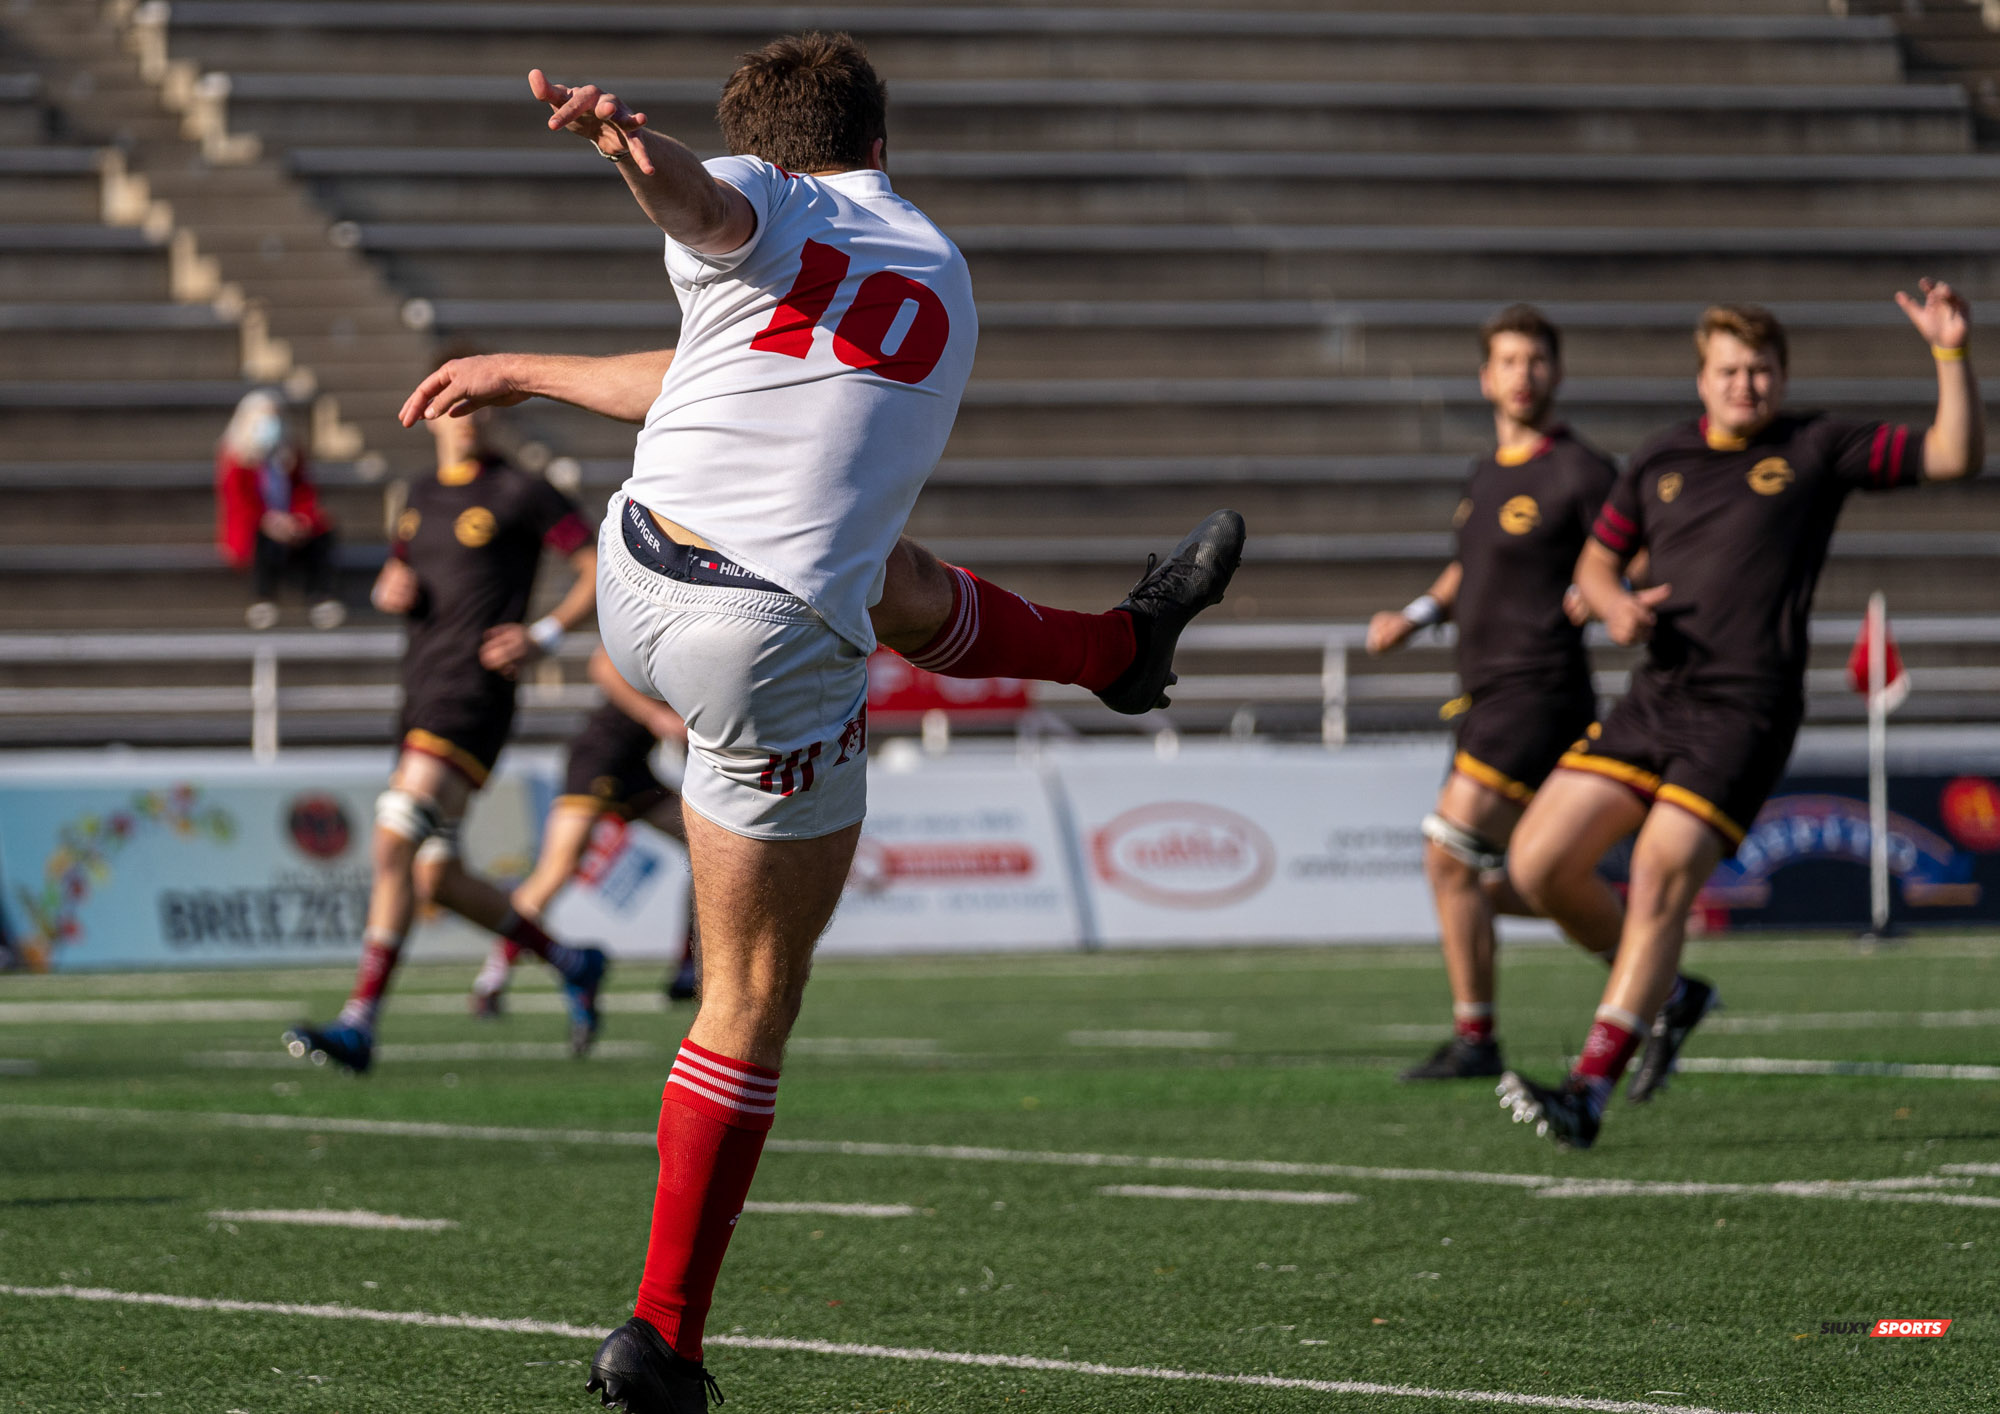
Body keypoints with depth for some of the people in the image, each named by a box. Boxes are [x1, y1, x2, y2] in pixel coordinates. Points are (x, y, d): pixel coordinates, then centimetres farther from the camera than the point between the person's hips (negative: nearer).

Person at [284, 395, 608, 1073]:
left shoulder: (520, 494, -3)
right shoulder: (423, 495, 18)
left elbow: (601, 570, -3)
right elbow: (393, 580, 31)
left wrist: (543, 636, -13)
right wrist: (391, 592, 7)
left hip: (473, 693, -8)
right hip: (422, 691, 8)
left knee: (395, 842, -20)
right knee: (436, 877, 8)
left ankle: (359, 1023, -23)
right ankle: (572, 964, 25)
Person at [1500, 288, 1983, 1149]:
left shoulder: (1817, 450, 5)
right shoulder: (1660, 463, 16)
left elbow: (1955, 456, 1)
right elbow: (1597, 561, 26)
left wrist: (1952, 353, -11)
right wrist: (1615, 606, 3)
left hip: (1745, 712, -5)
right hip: (1655, 700, 5)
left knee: (1661, 878, -19)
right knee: (1538, 865, -3)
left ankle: (1590, 1092, -18)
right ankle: (1665, 994, 19)